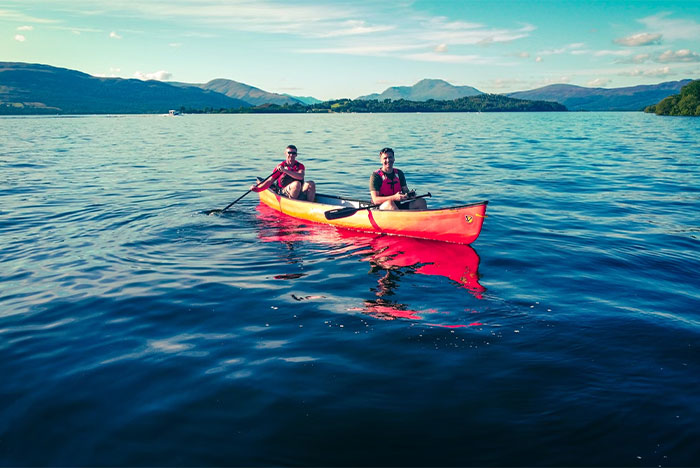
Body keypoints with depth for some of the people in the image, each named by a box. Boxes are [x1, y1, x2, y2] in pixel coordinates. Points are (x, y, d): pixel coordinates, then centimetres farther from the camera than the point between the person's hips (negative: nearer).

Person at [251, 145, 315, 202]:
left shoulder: (300, 166, 9)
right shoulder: (280, 167, 5)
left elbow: (300, 176, -15)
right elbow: (270, 181, 5)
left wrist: (285, 170, -22)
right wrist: (257, 189, -9)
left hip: (300, 193, 2)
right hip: (284, 193, -2)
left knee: (311, 183, -25)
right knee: (296, 184, -33)